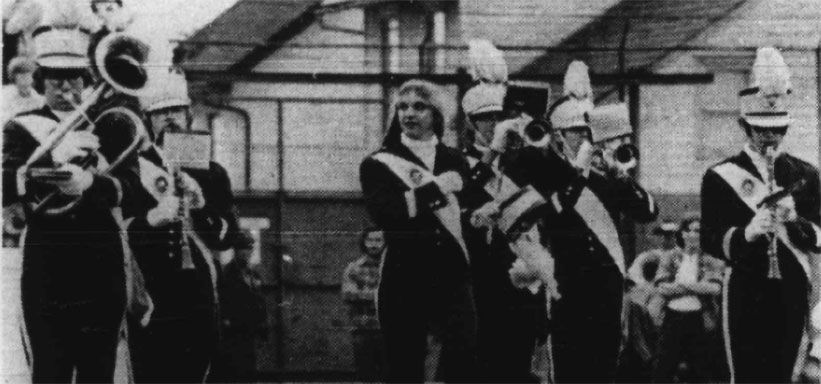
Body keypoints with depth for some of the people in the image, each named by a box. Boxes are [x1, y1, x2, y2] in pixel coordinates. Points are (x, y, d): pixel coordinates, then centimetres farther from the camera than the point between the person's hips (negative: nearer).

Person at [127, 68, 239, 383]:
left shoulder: (211, 174, 14)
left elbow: (225, 237, 7)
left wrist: (201, 207, -8)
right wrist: (152, 218, -16)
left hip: (198, 300, 3)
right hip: (149, 297, -3)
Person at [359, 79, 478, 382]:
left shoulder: (454, 162, 14)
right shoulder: (378, 165, 4)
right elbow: (383, 213, -14)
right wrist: (435, 189, -13)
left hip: (453, 278, 2)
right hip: (405, 281, -2)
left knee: (463, 357, -12)